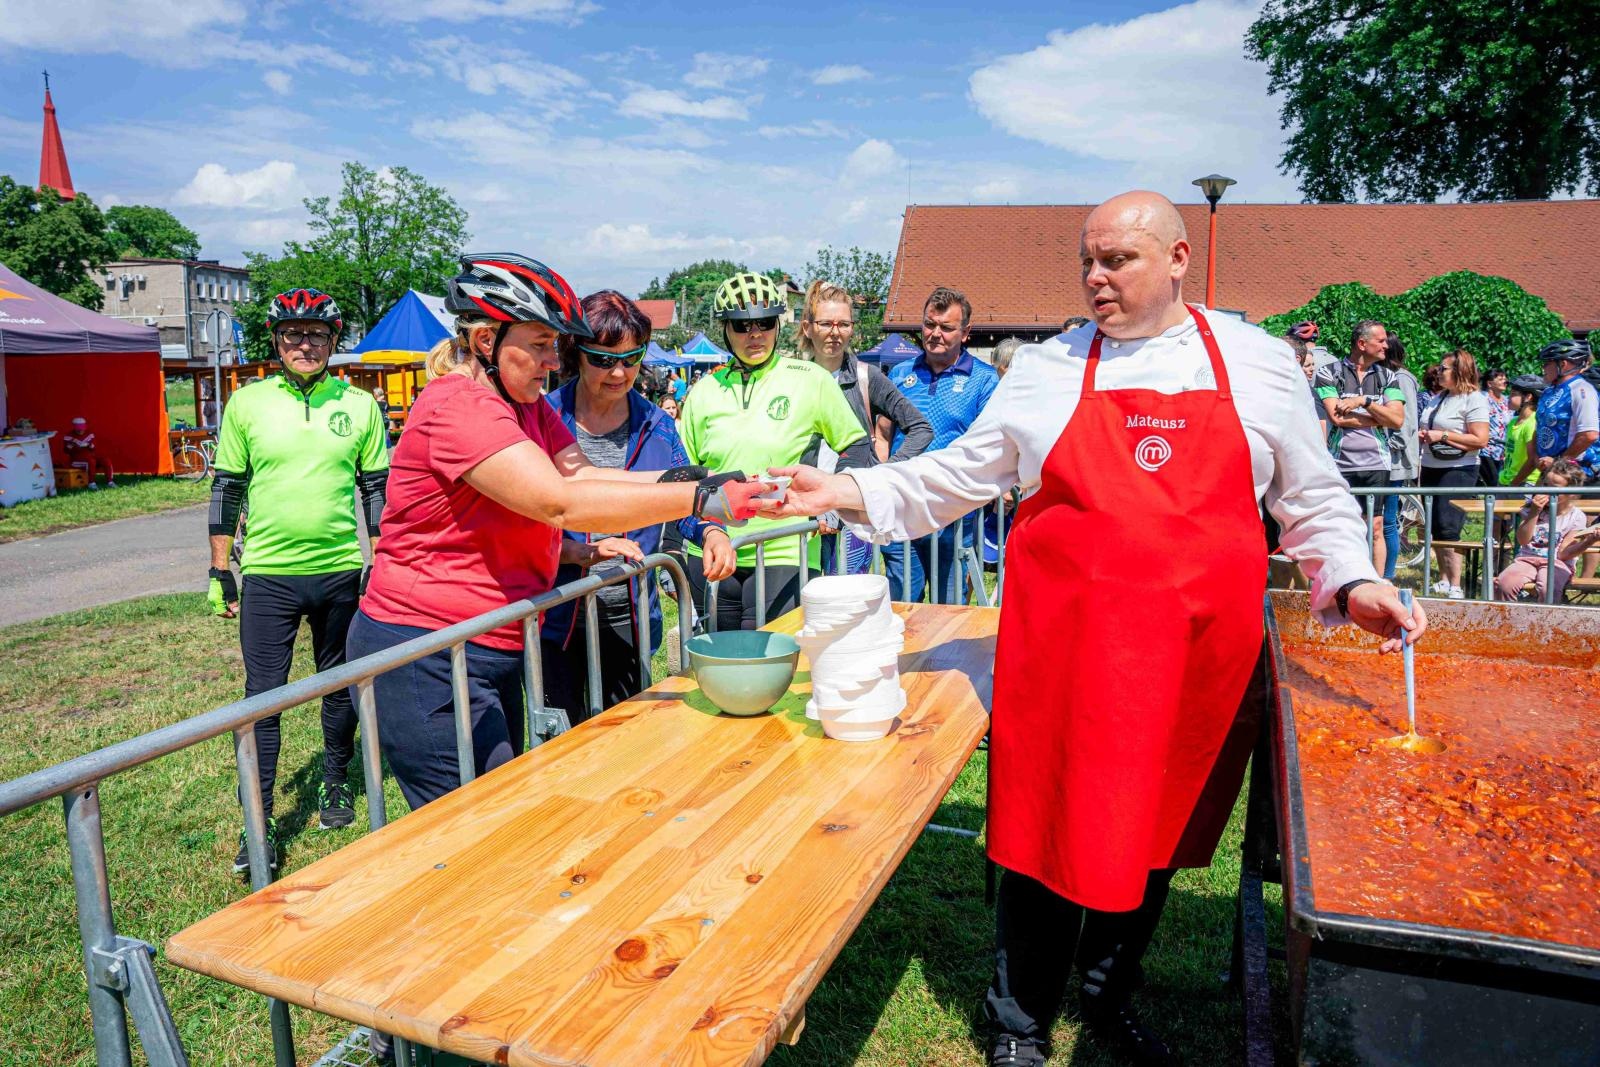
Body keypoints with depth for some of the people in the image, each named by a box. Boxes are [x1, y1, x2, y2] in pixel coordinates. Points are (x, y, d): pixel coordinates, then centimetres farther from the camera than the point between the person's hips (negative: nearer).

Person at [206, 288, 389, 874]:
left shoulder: (360, 406, 2)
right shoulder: (247, 404, 1)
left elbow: (378, 490, 6)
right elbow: (227, 490, 5)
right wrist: (220, 572, 3)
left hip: (341, 571, 1)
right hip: (267, 576, -1)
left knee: (340, 686, 14)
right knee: (263, 695, 0)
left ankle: (336, 785, 34)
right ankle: (259, 821, 10)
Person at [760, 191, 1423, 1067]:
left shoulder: (1257, 363, 7)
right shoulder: (1047, 369, 5)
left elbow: (1311, 501, 13)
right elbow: (955, 477, 5)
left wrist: (1352, 580, -3)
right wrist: (845, 493, -5)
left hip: (1196, 658, 2)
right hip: (1065, 649, -1)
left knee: (1156, 831, 15)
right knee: (1048, 829, 4)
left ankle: (1111, 996, 41)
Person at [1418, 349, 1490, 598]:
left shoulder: (1474, 400, -9)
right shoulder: (1439, 398, 15)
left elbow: (1480, 440, -18)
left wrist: (1443, 436, -18)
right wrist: (1424, 435, 8)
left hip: (1458, 471, -8)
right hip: (1431, 469, 8)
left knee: (1447, 528, -12)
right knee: (1435, 529, 11)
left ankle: (1455, 587, -6)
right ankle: (1443, 580, 21)